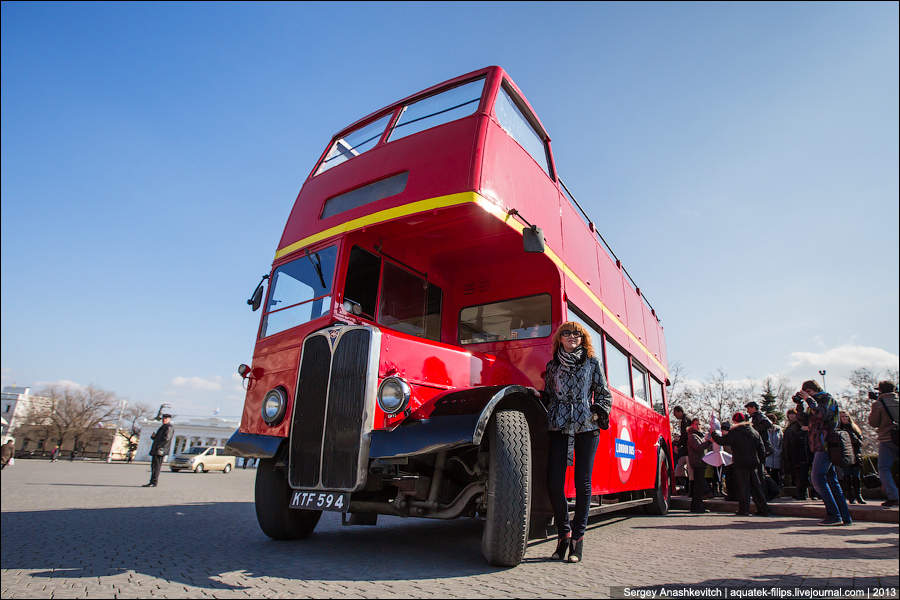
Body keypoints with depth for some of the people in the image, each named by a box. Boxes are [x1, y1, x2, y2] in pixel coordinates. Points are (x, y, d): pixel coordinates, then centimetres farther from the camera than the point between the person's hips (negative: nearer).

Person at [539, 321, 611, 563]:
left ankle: (578, 537, 12)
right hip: (558, 427, 1)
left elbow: (604, 393, 12)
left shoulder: (592, 362, 12)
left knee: (583, 483, 0)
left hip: (586, 427, -1)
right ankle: (563, 532, 15)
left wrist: (601, 411, -2)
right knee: (554, 483, -5)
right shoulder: (552, 365, 16)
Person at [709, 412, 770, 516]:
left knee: (743, 487, -1)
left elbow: (722, 440, -10)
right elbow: (762, 449, 12)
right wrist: (758, 460, 21)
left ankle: (744, 510, 1)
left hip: (740, 464, -6)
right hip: (753, 464, 6)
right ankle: (763, 509, 16)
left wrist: (712, 434, 5)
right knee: (756, 486, 13)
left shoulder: (734, 432, -10)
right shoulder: (754, 432, 9)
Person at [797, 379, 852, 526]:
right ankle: (845, 517, 11)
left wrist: (809, 399, -14)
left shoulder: (828, 399, -3)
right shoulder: (815, 402, 21)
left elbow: (822, 414, -22)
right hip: (822, 446, 9)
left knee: (818, 479, -10)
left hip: (825, 445, -9)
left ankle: (833, 515, -9)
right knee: (832, 481, 8)